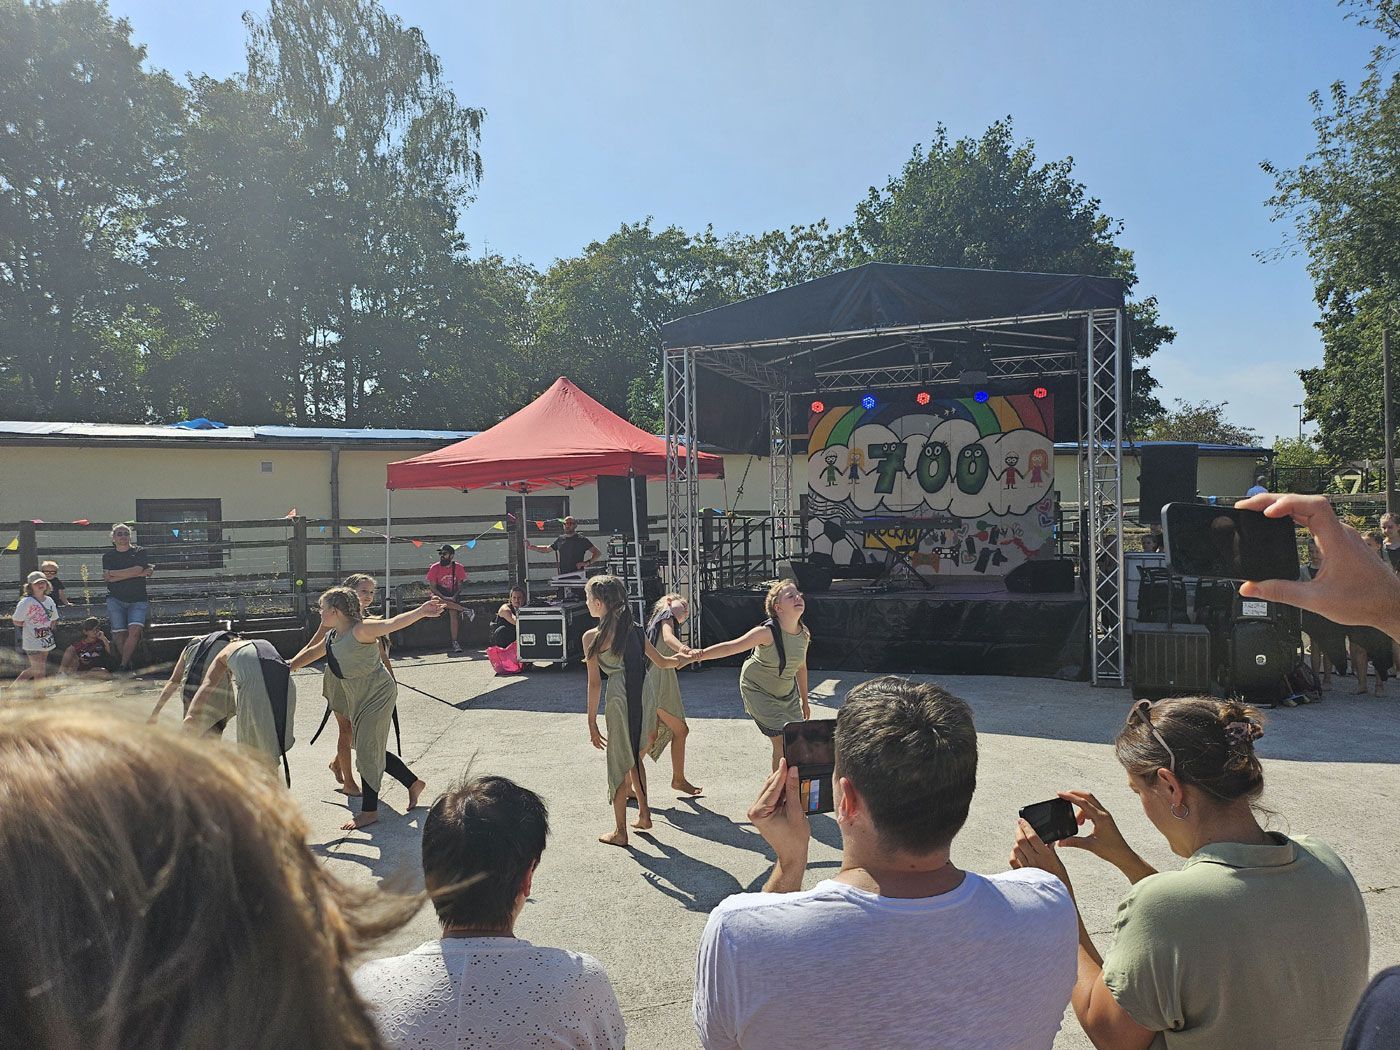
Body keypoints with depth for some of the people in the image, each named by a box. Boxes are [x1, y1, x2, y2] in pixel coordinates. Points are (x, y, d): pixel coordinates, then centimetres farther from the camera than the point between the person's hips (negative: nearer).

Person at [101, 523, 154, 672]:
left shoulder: (139, 552, 7)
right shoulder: (108, 556, 11)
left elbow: (137, 570, -11)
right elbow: (108, 578, -5)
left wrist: (113, 573, -4)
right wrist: (140, 574, -11)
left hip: (138, 600, -1)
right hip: (116, 600, 1)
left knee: (135, 630, -20)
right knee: (120, 634, -8)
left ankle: (123, 665, -17)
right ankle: (127, 663, 5)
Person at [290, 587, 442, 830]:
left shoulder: (360, 630, -22)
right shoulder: (331, 637, 5)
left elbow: (392, 623, -37)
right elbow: (311, 653, 24)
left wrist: (420, 611, -53)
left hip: (379, 695, -9)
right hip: (356, 699, 9)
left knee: (366, 752, -5)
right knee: (374, 751, 14)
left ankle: (369, 811, 7)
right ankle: (413, 783, 32)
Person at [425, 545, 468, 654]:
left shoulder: (458, 567, 1)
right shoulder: (434, 568, -4)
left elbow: (459, 586, 4)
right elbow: (433, 587, -5)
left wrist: (454, 597, -14)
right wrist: (444, 598, -18)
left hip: (453, 597, 0)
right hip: (439, 596, 0)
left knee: (453, 612, -29)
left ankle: (454, 643, -27)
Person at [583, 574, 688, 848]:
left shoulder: (592, 636, -6)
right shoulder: (634, 629, 9)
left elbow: (594, 682, -6)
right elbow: (661, 662, 15)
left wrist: (592, 722, 0)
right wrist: (682, 659, 37)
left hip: (620, 700, -5)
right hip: (645, 694, 6)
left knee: (620, 764, 7)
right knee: (634, 758, 24)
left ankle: (620, 831, 17)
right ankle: (644, 813, 31)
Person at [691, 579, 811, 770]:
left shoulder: (804, 634, -8)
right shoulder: (767, 632, -26)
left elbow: (801, 668, 7)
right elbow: (731, 647, -27)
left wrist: (805, 701, 16)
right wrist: (698, 655, -38)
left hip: (787, 693, 6)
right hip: (758, 691, -6)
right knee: (783, 743, -11)